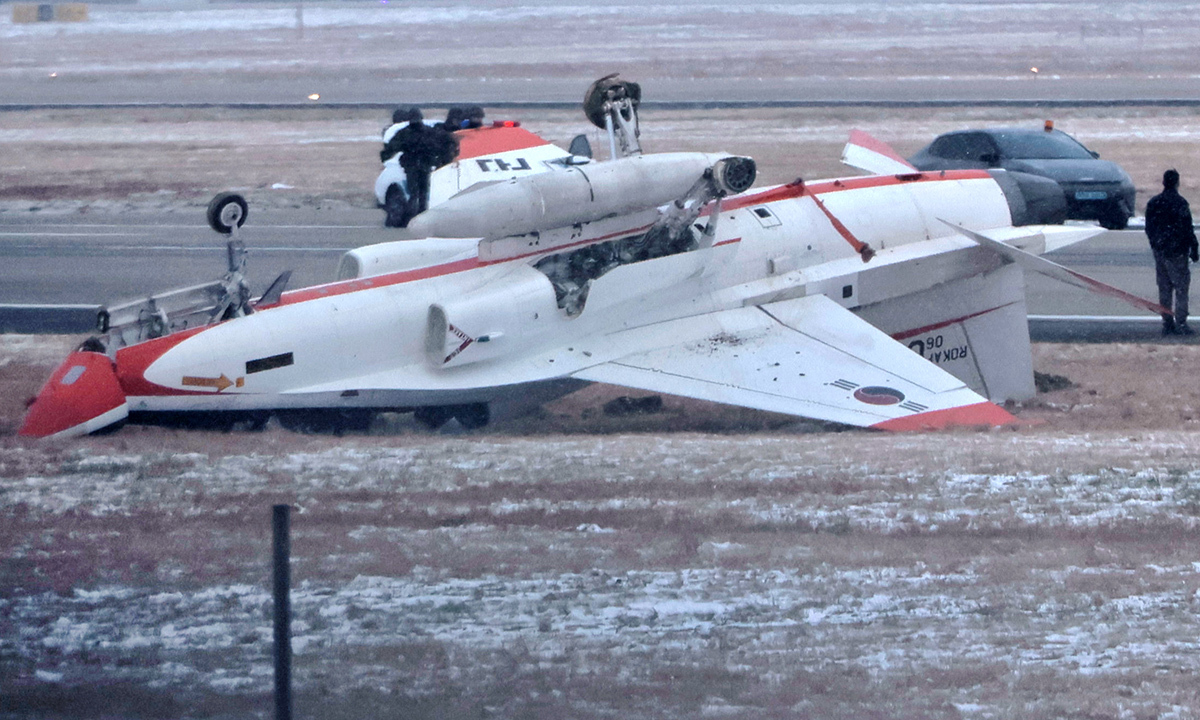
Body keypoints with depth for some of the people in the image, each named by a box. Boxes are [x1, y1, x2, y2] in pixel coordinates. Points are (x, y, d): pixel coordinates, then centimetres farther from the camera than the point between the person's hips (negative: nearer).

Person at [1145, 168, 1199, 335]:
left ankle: (1167, 324, 11)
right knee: (1181, 289, -1)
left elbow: (1149, 229, 12)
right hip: (1177, 252, -6)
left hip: (1159, 251, 6)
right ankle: (1181, 324, -5)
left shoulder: (1153, 203, 5)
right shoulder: (1179, 203, -14)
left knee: (1164, 289, 11)